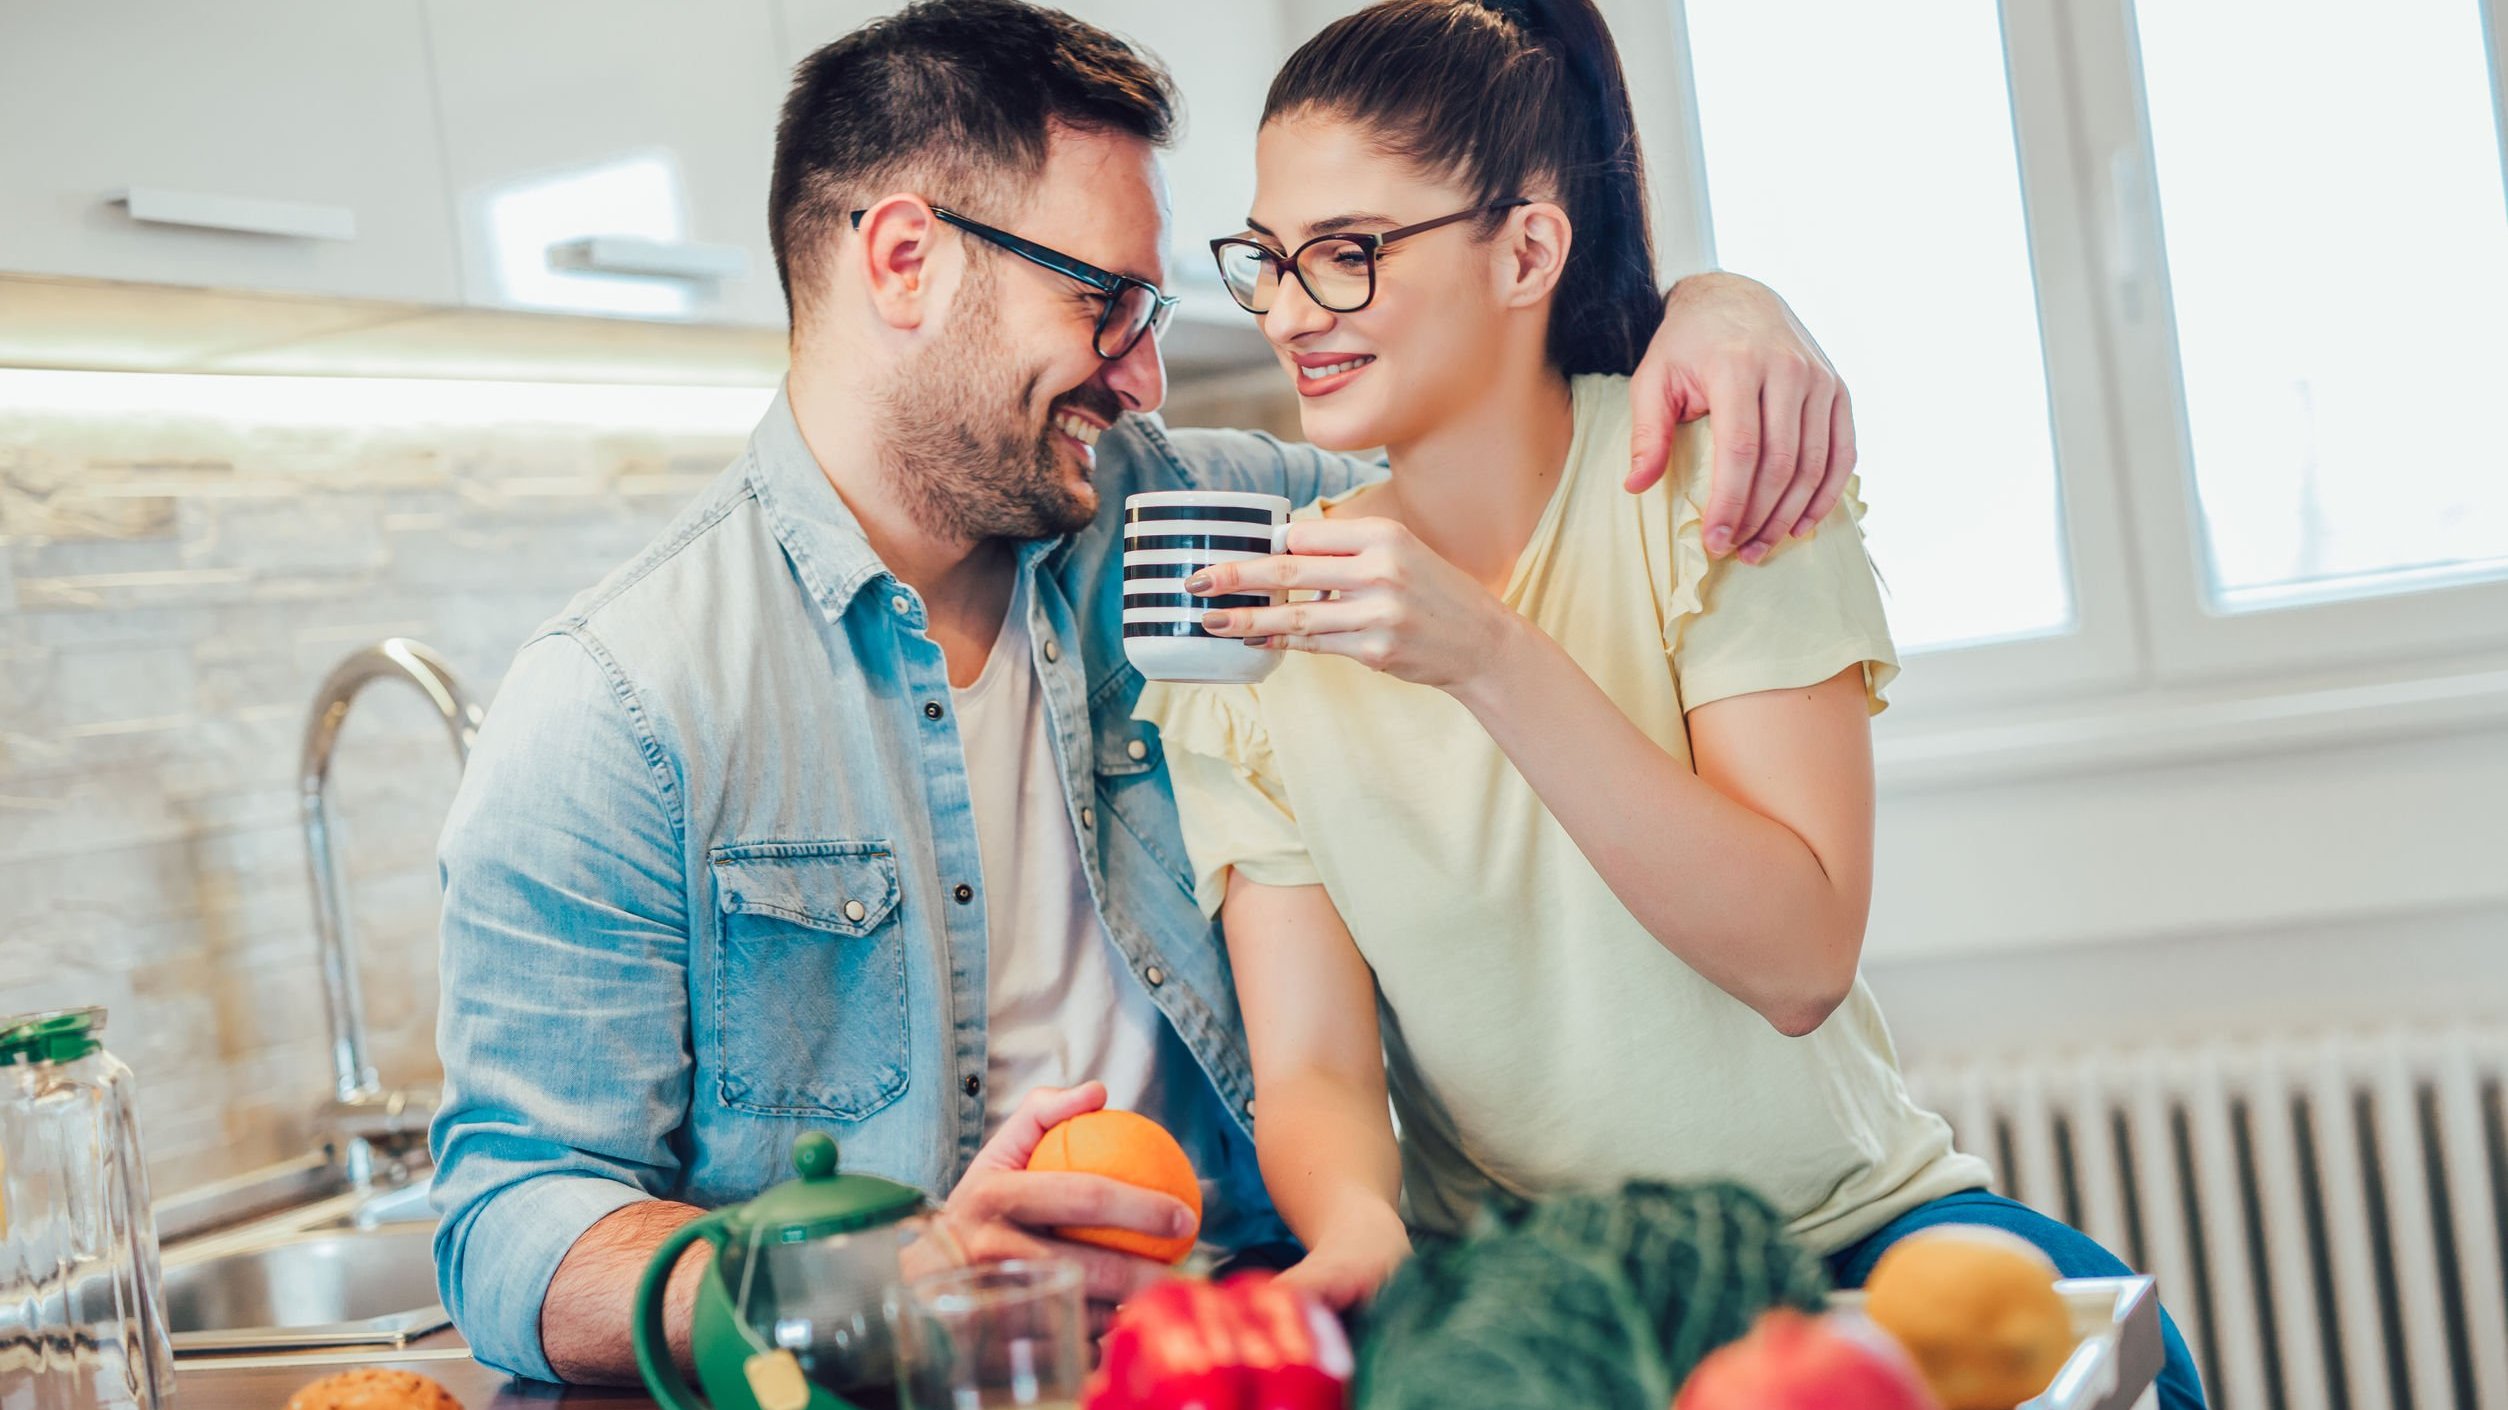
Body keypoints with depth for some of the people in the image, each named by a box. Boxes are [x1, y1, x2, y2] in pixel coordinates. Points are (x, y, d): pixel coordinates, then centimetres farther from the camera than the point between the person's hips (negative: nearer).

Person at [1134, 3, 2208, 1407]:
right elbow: (1312, 1068, -6)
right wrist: (1356, 1229, -29)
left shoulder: (1711, 474, -7)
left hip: (1839, 1224, -1)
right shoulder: (1247, 621, -1)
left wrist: (1490, 657, -27)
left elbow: (1800, 959, -18)